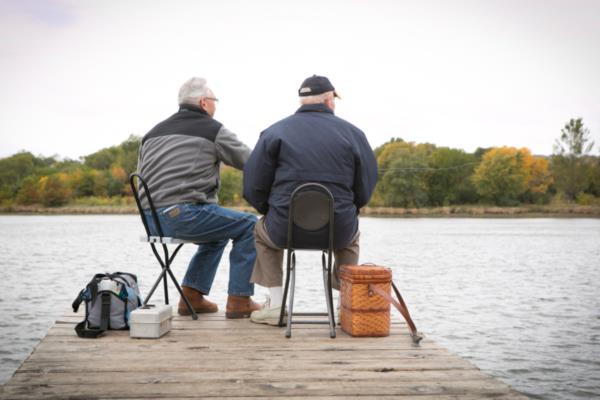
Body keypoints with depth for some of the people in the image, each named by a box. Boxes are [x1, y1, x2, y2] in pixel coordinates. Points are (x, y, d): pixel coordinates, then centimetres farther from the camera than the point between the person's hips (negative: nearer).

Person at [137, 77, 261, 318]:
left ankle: (192, 296, 23)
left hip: (151, 220, 8)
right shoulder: (213, 129, -1)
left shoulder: (153, 133, 21)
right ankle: (239, 300, 4)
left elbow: (141, 175, 25)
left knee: (219, 231, 29)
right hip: (184, 214, -8)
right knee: (248, 226, 5)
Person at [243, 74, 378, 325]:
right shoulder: (353, 133, 4)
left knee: (262, 232, 33)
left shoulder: (274, 132, 2)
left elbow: (253, 186, -1)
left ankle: (276, 305, 22)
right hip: (338, 231, 1)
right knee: (351, 237, 37)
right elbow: (367, 186, 5)